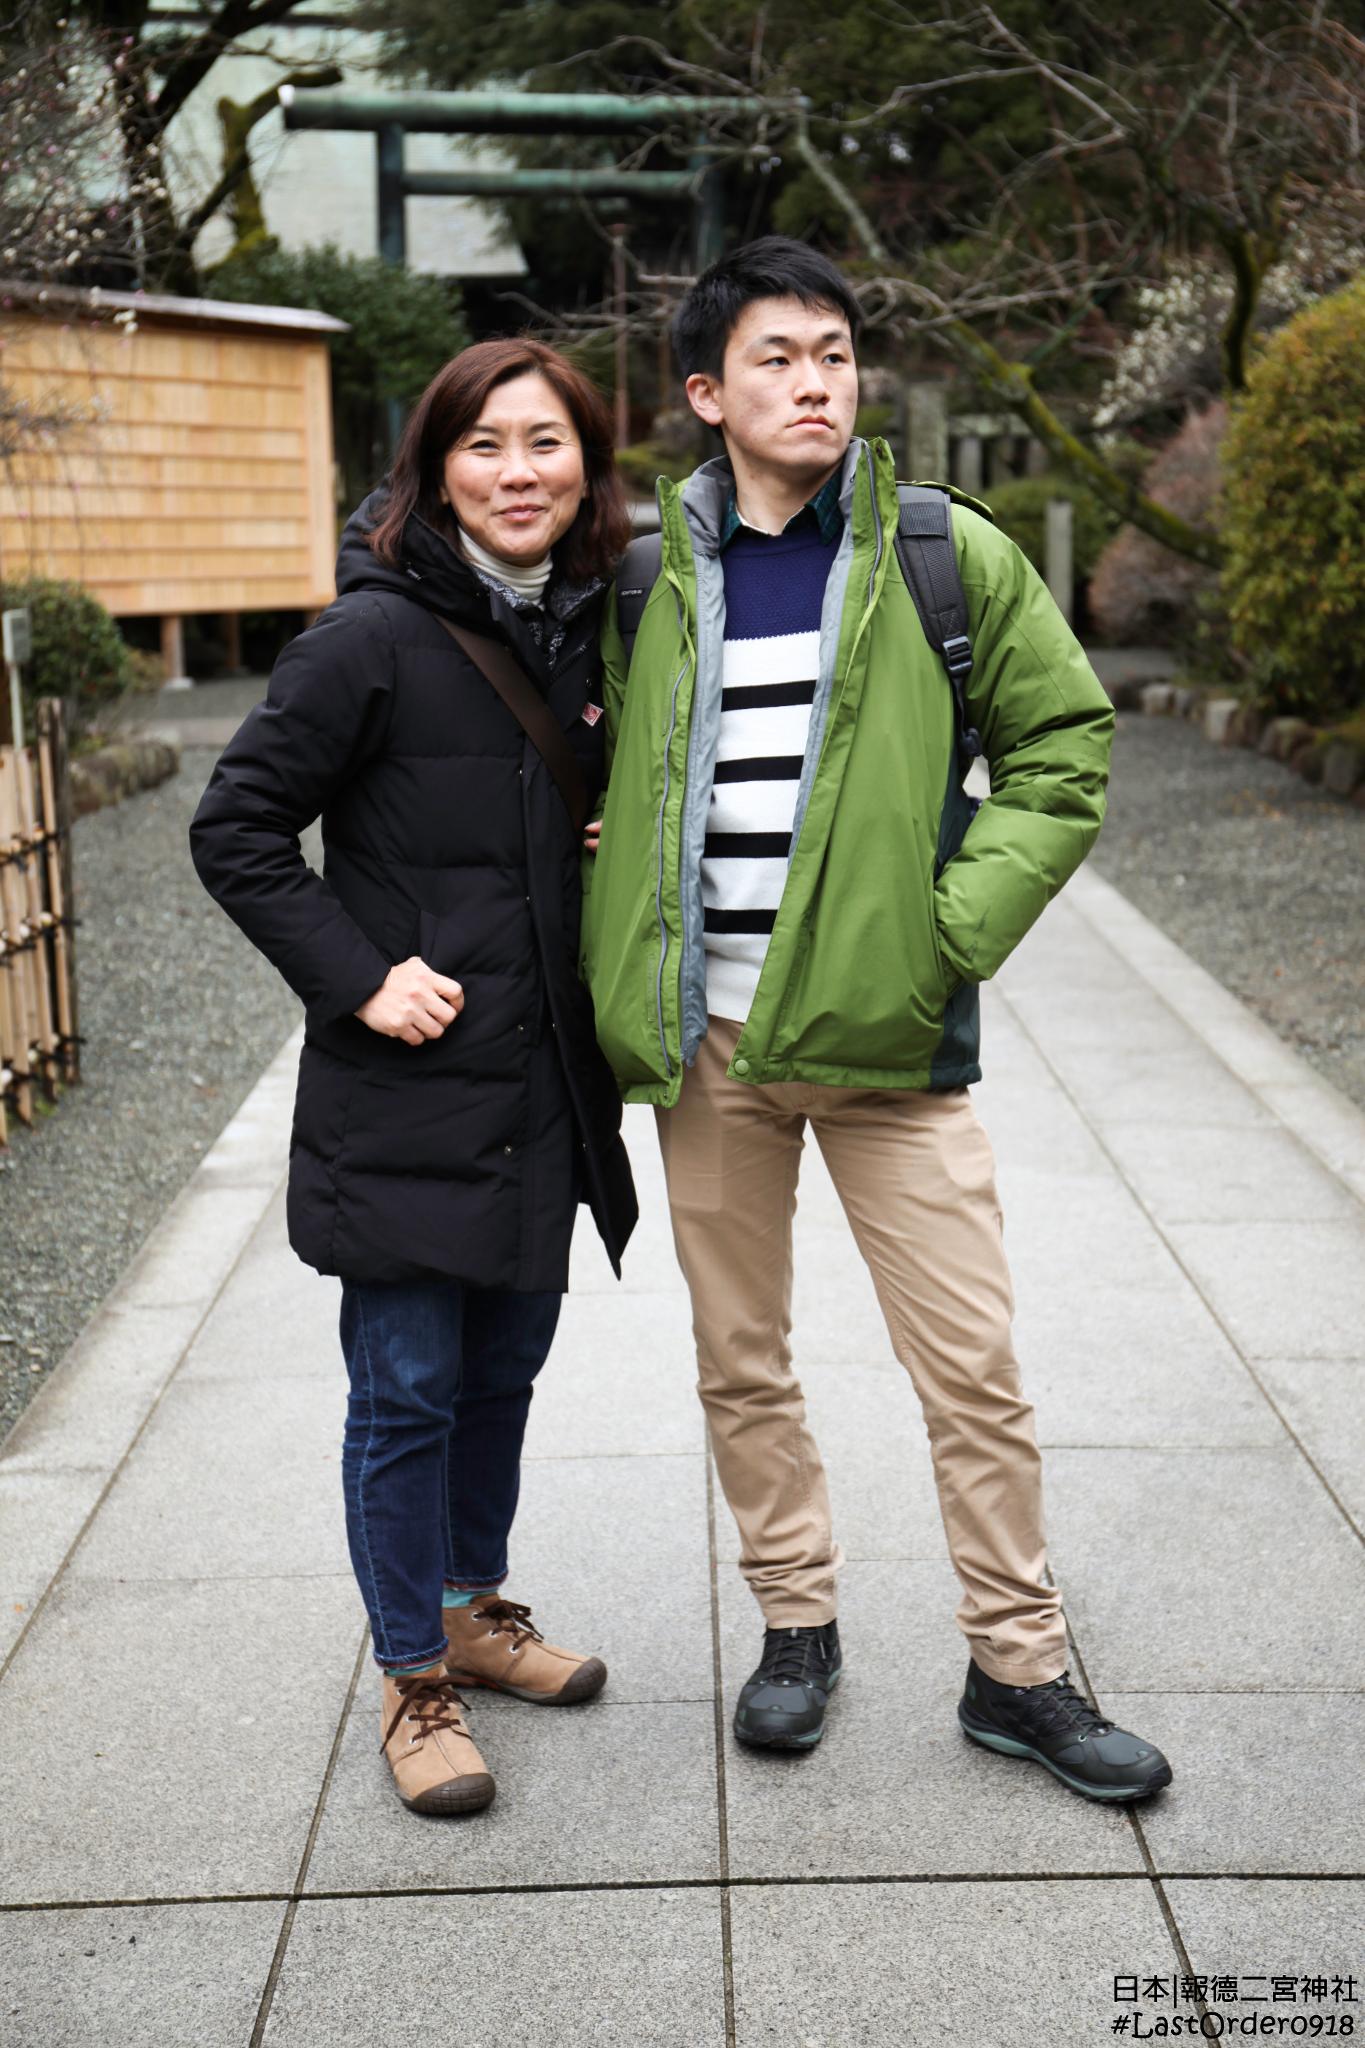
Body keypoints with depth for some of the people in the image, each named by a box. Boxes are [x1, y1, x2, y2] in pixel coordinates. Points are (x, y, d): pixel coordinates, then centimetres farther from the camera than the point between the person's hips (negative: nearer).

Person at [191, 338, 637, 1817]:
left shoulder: (588, 633, 7)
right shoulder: (376, 636, -13)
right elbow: (235, 829, -10)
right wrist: (358, 976, -16)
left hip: (540, 1091, 6)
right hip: (404, 1097, -6)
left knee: (503, 1372, 18)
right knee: (407, 1392, 4)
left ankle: (474, 1610, 38)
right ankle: (415, 1679, 21)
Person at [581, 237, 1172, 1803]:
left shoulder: (952, 557, -1)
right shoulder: (648, 574, 4)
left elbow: (1063, 748, 3)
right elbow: (586, 762, 18)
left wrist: (955, 928, -8)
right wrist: (624, 954, 3)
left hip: (885, 1028, -2)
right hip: (707, 1036, 2)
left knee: (973, 1369, 3)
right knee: (740, 1364, 12)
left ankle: (1018, 1671, 20)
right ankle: (796, 1627, 32)